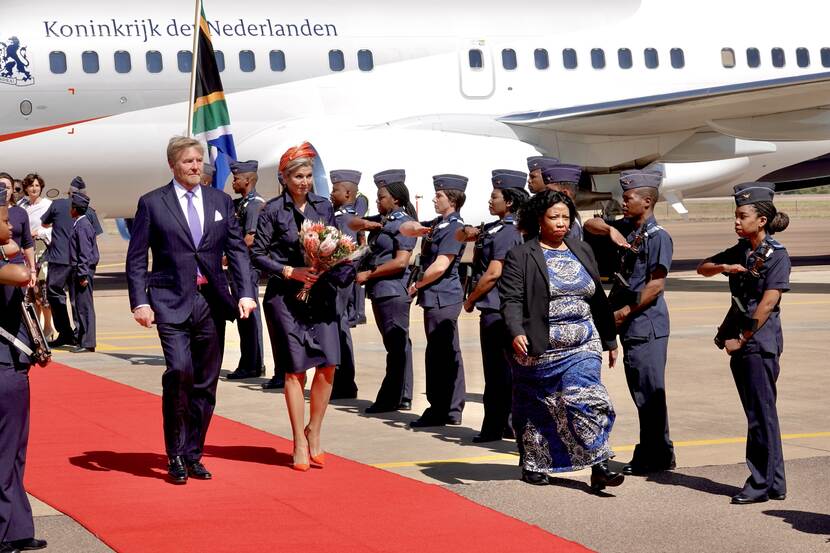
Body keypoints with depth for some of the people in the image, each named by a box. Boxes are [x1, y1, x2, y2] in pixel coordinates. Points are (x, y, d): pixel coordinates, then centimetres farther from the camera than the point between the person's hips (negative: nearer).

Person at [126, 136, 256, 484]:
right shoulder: (152, 203, 2)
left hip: (212, 302, 4)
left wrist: (245, 292, -3)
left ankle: (193, 455, 19)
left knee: (205, 384, 6)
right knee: (179, 370, -20)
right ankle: (175, 456, -6)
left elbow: (237, 249, 9)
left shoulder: (221, 201, 11)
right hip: (171, 303, -4)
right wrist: (140, 301, -9)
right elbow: (136, 257, 1)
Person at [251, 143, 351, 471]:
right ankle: (300, 444, 9)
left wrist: (339, 273, -4)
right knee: (295, 369, -2)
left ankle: (314, 434, 15)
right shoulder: (273, 210, -3)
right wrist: (289, 272, -13)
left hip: (321, 294, 4)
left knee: (328, 365, -4)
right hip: (286, 297, -4)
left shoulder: (324, 207, 9)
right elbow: (257, 255, -3)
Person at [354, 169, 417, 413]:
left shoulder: (404, 224, -10)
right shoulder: (382, 221, 16)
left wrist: (369, 274, -13)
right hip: (381, 291, 9)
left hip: (393, 291, -9)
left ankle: (392, 399, -3)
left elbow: (400, 262, -18)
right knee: (396, 345, 13)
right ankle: (402, 398, 19)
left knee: (397, 344, -5)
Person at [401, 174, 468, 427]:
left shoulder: (454, 228, -14)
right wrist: (415, 227, -3)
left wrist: (417, 285, -7)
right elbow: (405, 228, 20)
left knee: (439, 354, -5)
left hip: (442, 299, -9)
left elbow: (440, 267, -20)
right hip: (441, 299, 9)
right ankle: (452, 410, 18)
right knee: (449, 354, 12)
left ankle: (439, 411, 1)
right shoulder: (436, 224, 14)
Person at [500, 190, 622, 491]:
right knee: (537, 409, 8)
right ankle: (534, 465, 25)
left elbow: (598, 299, 18)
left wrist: (609, 340, 19)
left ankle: (598, 466, -12)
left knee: (585, 400, -12)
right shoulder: (520, 257, -3)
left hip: (582, 347, 3)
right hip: (539, 350, -3)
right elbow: (511, 300, -11)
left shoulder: (582, 251, 13)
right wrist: (516, 332, -28)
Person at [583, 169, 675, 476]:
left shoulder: (658, 236, -12)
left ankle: (653, 457, 4)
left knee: (649, 392, -3)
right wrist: (610, 229, -3)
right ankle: (661, 454, 21)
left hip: (647, 326, -9)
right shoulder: (626, 228, 12)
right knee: (640, 391, 13)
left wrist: (623, 313, -13)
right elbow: (589, 225, 18)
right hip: (631, 326, 9)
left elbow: (656, 284, -16)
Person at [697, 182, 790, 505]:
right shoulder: (740, 252, 13)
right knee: (757, 414, 11)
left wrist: (743, 338, -15)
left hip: (761, 342, -8)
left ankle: (762, 483, -2)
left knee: (761, 414, -6)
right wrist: (723, 267, 0)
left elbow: (769, 301, -16)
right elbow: (702, 268, 22)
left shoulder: (776, 254, -9)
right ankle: (775, 483, 16)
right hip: (740, 343, 8)